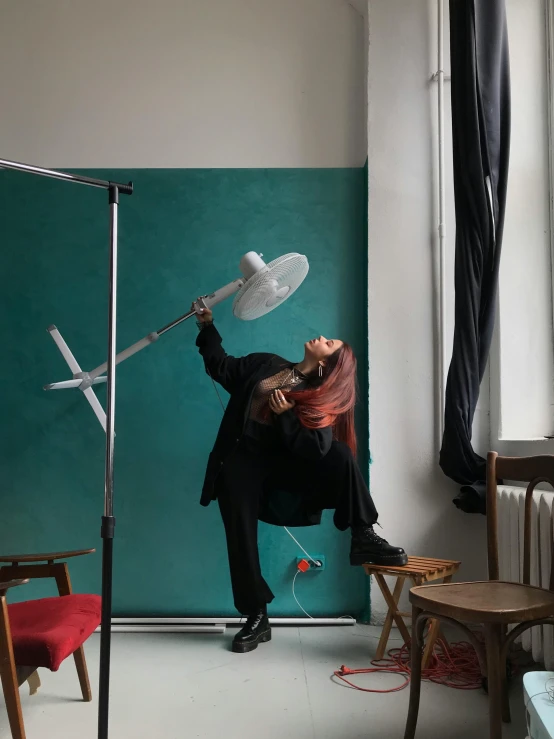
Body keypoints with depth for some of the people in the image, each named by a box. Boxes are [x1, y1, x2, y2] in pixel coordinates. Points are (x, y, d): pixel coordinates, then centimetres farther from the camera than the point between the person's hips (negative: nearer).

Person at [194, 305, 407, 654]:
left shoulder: (324, 396, -5)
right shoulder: (266, 365, 6)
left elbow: (316, 449, -19)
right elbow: (221, 367, 15)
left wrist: (286, 415, -24)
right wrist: (207, 326, 11)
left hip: (283, 463, -2)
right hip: (242, 462, 2)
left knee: (340, 454, -25)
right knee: (241, 537, -4)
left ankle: (364, 539, -19)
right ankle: (257, 618, 11)